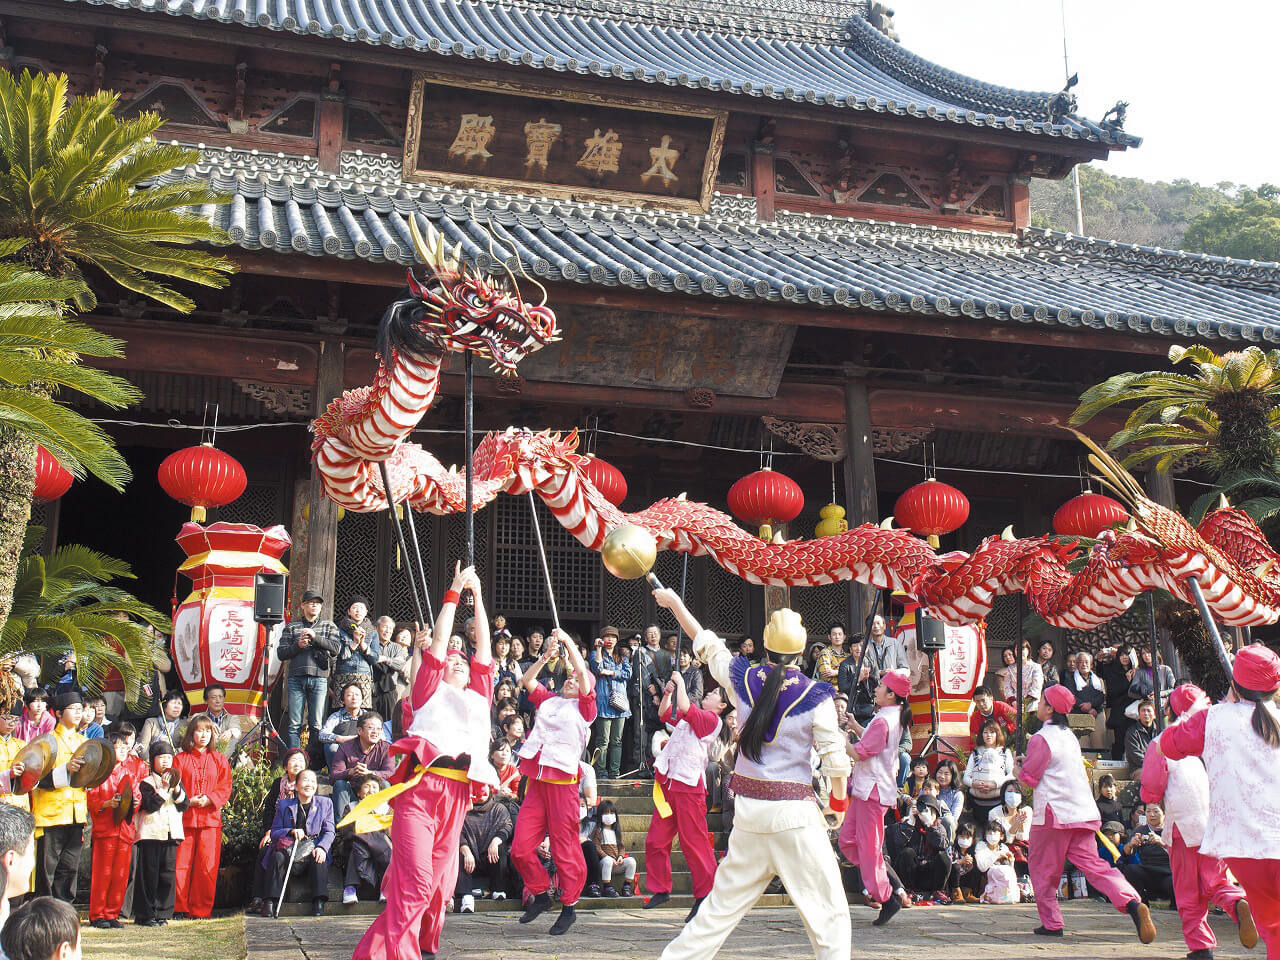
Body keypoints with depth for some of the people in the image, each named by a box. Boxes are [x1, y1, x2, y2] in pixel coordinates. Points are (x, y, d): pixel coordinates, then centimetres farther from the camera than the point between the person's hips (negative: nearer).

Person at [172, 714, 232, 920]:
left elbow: (225, 788, 7)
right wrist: (187, 801, -12)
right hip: (184, 817, -1)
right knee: (181, 865, -1)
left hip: (210, 817, 1)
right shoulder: (180, 759, 8)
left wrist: (209, 799, -10)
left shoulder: (219, 760, 12)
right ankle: (180, 909, 10)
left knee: (207, 866, -2)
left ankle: (201, 911, 5)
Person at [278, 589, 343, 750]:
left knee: (317, 725, -2)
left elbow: (336, 649, -1)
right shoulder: (291, 626, 14)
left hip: (319, 678, 0)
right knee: (294, 724, -1)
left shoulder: (329, 626, 14)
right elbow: (281, 653, 8)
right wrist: (298, 645, -9)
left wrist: (315, 637, -10)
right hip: (296, 678, 0)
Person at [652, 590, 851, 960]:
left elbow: (705, 643, 14)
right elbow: (834, 759, -6)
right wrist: (839, 800, 13)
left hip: (747, 806, 5)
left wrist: (674, 601, 29)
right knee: (829, 909, 3)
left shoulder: (742, 679, -1)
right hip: (794, 811, -4)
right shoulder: (816, 696, -10)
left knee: (725, 901, 15)